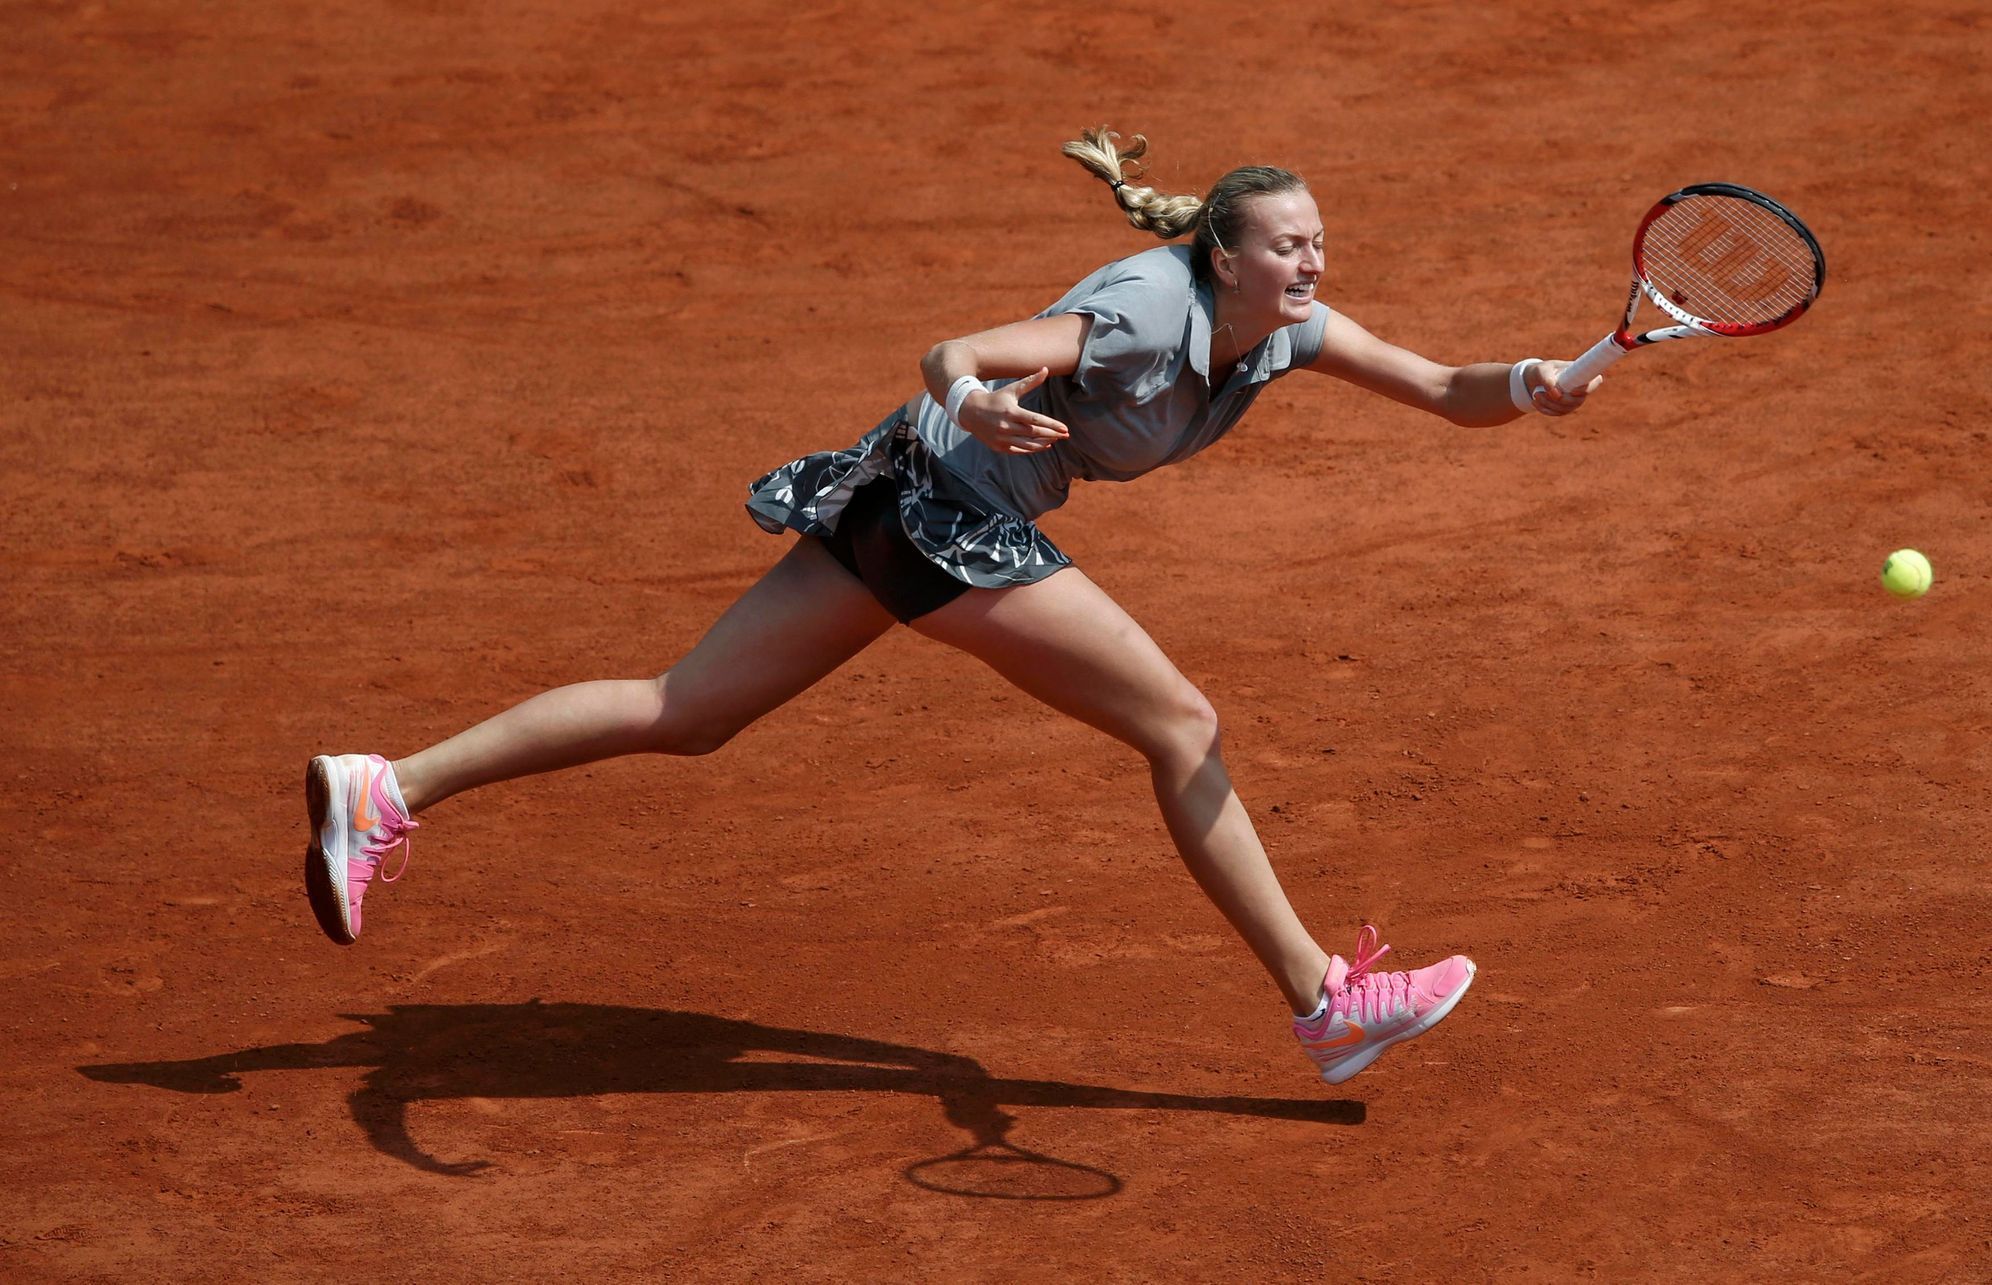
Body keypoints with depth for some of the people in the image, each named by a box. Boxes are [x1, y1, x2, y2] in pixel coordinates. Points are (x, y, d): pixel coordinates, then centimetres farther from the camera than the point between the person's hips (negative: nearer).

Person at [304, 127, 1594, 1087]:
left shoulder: (1286, 327, 4)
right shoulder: (1148, 310, -20)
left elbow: (1450, 393, 2)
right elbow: (952, 355, -28)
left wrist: (1528, 384, -19)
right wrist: (973, 402, -50)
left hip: (901, 512, 9)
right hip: (946, 501, -9)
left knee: (682, 712, 8)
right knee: (1181, 723, -6)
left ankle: (385, 789, 6)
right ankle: (1327, 1000, -1)